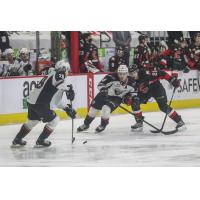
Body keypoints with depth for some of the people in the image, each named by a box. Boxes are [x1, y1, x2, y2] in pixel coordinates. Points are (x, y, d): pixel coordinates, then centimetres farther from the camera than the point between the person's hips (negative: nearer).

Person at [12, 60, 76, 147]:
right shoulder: (58, 75, -5)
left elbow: (56, 100, 27)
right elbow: (59, 82, -33)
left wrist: (67, 108, 24)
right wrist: (68, 89, -35)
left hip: (32, 101, 10)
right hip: (40, 103, -10)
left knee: (32, 121, 28)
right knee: (54, 120, 4)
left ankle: (17, 140, 35)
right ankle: (40, 141, 10)